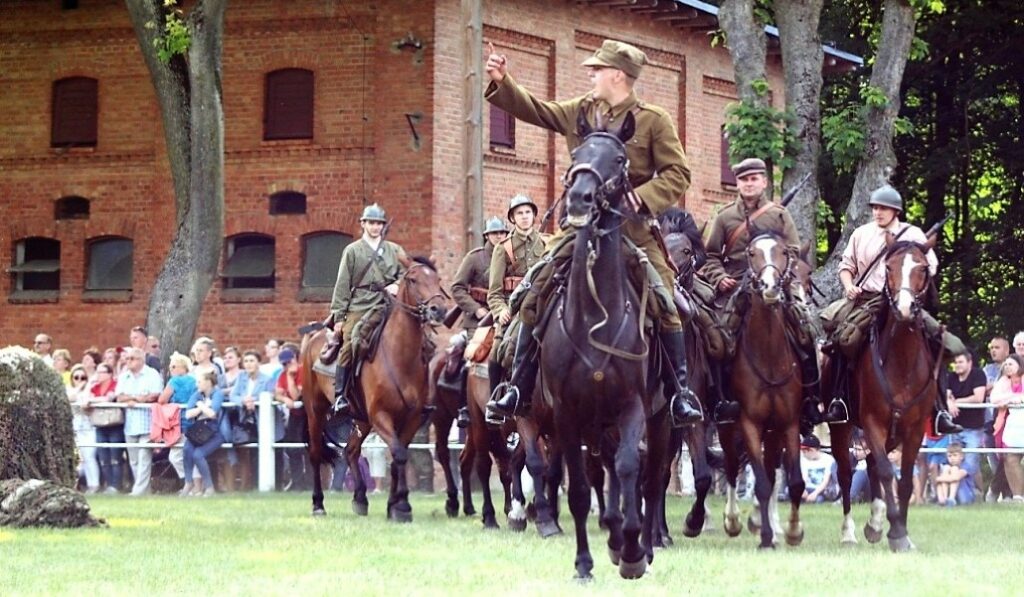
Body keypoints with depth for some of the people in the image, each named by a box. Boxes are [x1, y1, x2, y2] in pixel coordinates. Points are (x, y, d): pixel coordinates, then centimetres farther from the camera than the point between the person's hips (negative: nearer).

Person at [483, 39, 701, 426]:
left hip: (633, 230, -4)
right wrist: (502, 82, 6)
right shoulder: (579, 112, 11)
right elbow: (534, 110, 18)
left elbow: (677, 174, -4)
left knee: (664, 303, -12)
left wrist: (643, 196, -19)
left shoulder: (653, 120, -2)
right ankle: (518, 387, 6)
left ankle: (681, 391, -2)